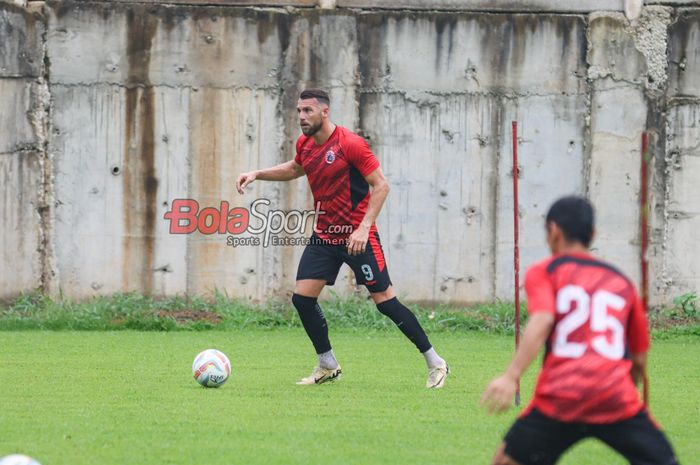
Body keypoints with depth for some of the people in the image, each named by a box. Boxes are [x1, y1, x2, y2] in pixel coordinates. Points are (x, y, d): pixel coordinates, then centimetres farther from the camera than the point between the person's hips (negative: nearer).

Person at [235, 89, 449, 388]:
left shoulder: (350, 144, -17)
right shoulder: (305, 145, 5)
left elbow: (381, 185, -17)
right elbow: (294, 169, 29)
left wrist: (363, 228, -24)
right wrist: (257, 174, 15)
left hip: (357, 237, -7)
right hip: (323, 236, 7)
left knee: (385, 301, -7)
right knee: (302, 298, -3)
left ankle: (435, 363, 4)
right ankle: (327, 366, 13)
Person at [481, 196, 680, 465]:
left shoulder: (543, 272, 11)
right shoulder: (622, 283, 21)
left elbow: (542, 322, -10)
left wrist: (511, 377, -20)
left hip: (559, 401, -2)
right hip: (618, 401, 2)